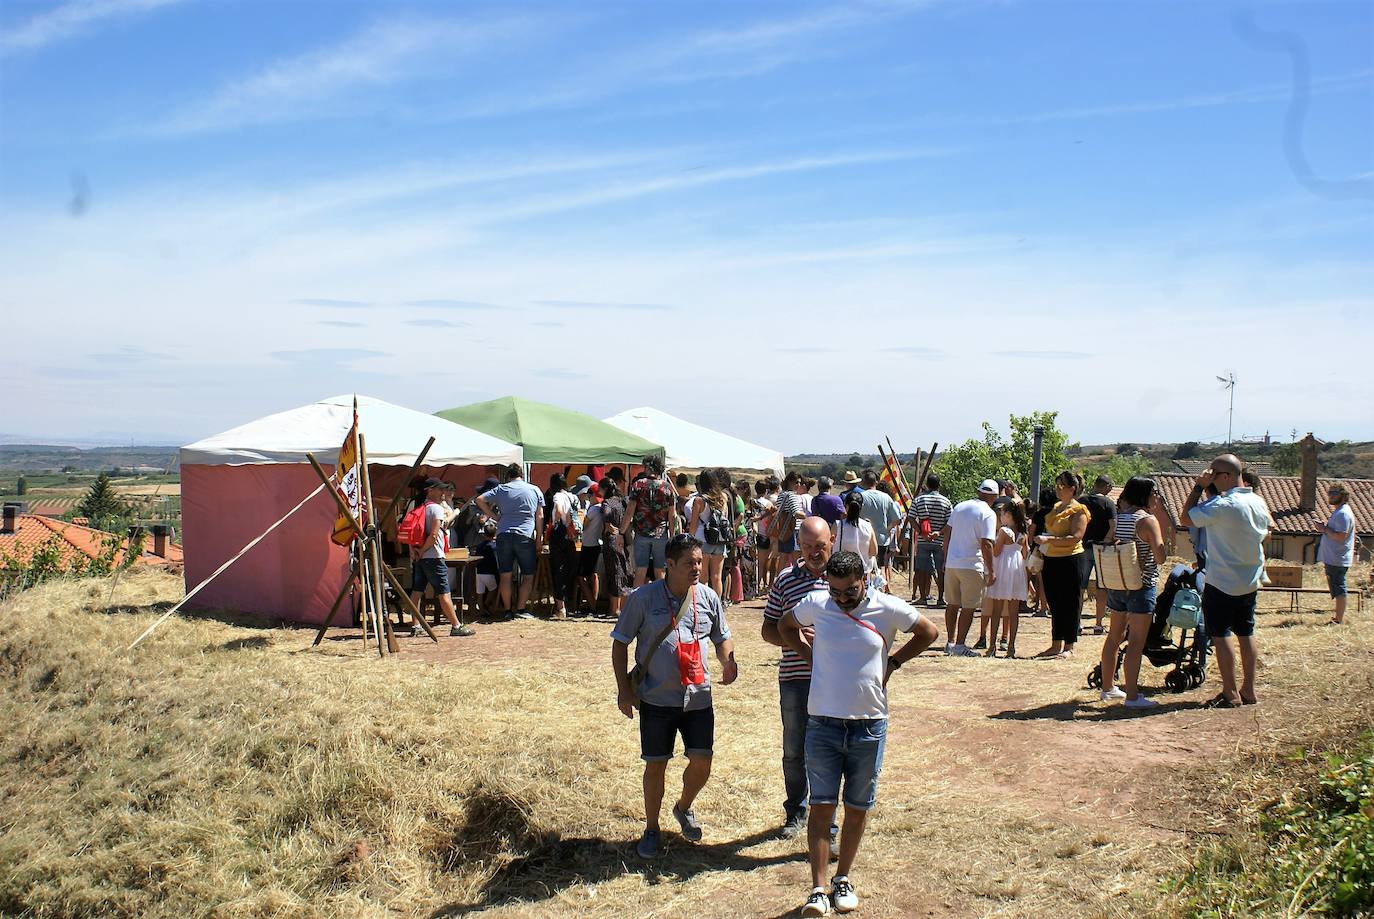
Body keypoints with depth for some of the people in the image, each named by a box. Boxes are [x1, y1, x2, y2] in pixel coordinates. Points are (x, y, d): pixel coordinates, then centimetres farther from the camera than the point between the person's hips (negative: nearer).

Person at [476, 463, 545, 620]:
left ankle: (508, 609, 8)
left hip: (503, 535, 1)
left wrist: (495, 517, 9)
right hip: (525, 536, -1)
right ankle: (520, 609, 0)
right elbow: (539, 517, 7)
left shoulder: (501, 489, 9)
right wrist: (539, 539, 11)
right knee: (528, 575, 7)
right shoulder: (535, 490, 8)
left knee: (506, 575, 6)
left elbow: (480, 500, 4)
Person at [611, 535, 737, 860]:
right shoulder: (642, 598, -8)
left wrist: (728, 662, -6)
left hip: (698, 697, 3)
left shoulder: (708, 597, 3)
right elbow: (620, 643, -1)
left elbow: (722, 638, 15)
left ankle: (684, 808, 32)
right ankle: (651, 829, 25)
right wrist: (624, 689, -6)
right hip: (656, 698, -3)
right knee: (656, 765, 5)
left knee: (702, 763, 1)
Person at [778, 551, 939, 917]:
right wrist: (809, 654, 3)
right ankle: (819, 888, 4)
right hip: (823, 722, 0)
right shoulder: (816, 605, -5)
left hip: (870, 725, 0)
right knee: (822, 804, 0)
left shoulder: (888, 609, -8)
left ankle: (843, 879, 27)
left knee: (857, 806, 11)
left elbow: (929, 632, 9)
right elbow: (785, 625, 16)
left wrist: (893, 661, 1)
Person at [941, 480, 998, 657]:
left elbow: (946, 533, 15)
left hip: (951, 563, 6)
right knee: (968, 607, 2)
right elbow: (986, 544, -17)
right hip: (972, 566, -6)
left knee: (952, 604, 14)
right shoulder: (988, 514, -9)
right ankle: (959, 645, 2)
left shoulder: (959, 507, 11)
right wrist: (991, 571, -12)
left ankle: (950, 642, 18)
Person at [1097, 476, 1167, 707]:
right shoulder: (1148, 520, -13)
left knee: (1114, 636, 17)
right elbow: (1160, 558, -17)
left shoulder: (1117, 518, 7)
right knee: (1136, 643, -4)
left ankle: (1108, 687, 28)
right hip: (1141, 586, -7)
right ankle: (1132, 696, -2)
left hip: (1116, 585, 7)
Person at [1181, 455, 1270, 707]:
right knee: (1245, 634, 13)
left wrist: (1199, 486, -11)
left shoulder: (1222, 505, -21)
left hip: (1222, 584, -8)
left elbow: (1185, 518, -14)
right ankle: (1248, 690, 18)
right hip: (1250, 582, 8)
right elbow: (1264, 535, 17)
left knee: (1220, 635, -1)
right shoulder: (1259, 503, 5)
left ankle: (1231, 693, 0)